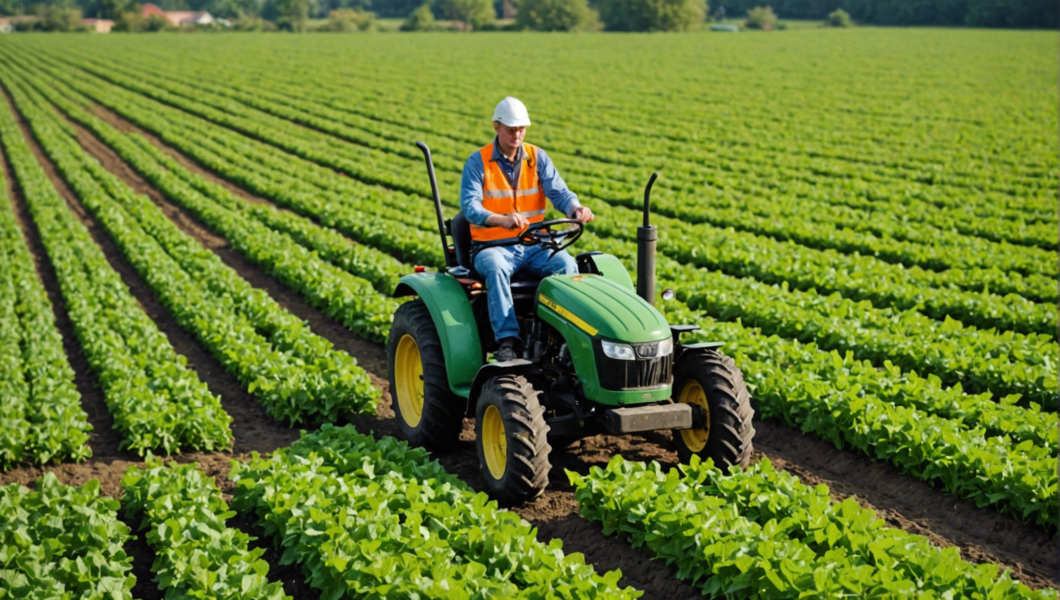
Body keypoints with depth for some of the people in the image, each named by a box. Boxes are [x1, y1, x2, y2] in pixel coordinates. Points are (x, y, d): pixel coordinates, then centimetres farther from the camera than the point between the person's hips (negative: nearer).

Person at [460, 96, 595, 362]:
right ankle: (507, 340, -41)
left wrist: (577, 209, -29)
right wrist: (502, 220, -38)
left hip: (533, 245, 3)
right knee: (497, 269, -38)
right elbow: (470, 206, -17)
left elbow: (559, 192, -4)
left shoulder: (538, 158, 8)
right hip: (493, 247, -3)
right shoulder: (477, 162, -3)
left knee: (566, 263, -27)